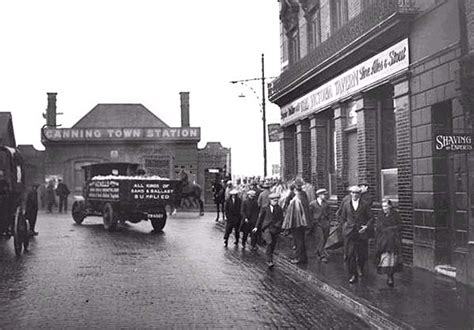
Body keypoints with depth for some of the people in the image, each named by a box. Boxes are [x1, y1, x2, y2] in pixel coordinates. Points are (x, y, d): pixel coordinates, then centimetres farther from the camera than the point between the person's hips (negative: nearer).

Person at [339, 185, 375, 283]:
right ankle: (353, 274, 4)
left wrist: (367, 226, -10)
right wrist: (345, 226, 7)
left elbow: (371, 218, 3)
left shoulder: (365, 205, 3)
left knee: (362, 254, 6)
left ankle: (360, 268, 36)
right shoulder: (346, 205, 8)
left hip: (361, 233, -1)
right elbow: (343, 218, 19)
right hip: (349, 234, 1)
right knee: (350, 255, -5)